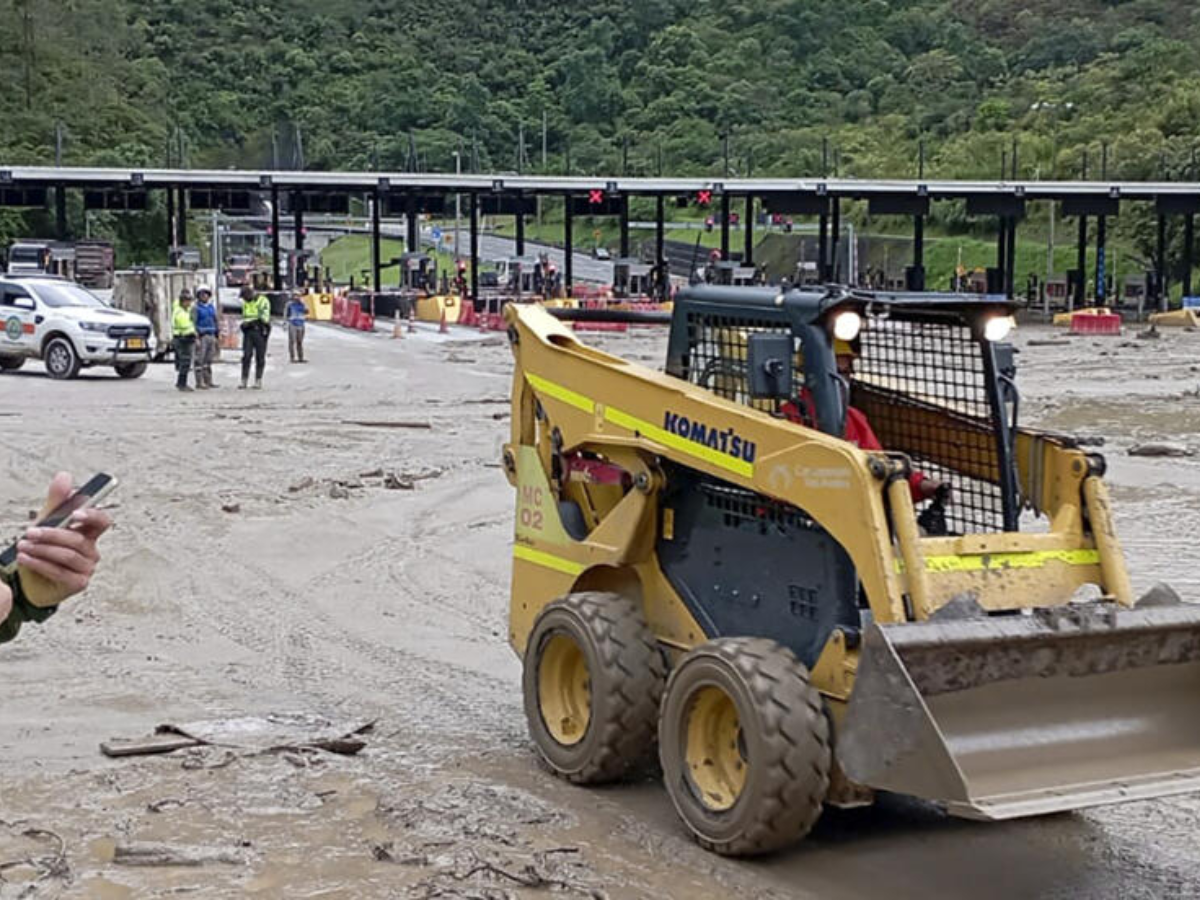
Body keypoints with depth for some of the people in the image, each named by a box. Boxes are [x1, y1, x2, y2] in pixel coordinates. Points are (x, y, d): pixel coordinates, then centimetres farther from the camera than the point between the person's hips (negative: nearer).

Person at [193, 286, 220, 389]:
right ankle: (199, 382, -5)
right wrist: (196, 338, -18)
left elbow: (216, 321, 20)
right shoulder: (196, 308, -6)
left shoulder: (211, 307, 14)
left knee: (208, 360, 9)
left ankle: (208, 381, 13)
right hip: (201, 337, -6)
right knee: (200, 360, -6)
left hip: (211, 337, 6)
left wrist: (217, 335, 13)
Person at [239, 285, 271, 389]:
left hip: (260, 331, -5)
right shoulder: (245, 302, 16)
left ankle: (258, 381, 5)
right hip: (248, 332, 5)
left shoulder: (262, 301, -7)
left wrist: (252, 322, -18)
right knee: (246, 356, -3)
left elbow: (264, 317, -16)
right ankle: (244, 380, -3)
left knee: (260, 357, -1)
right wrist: (244, 324, 6)